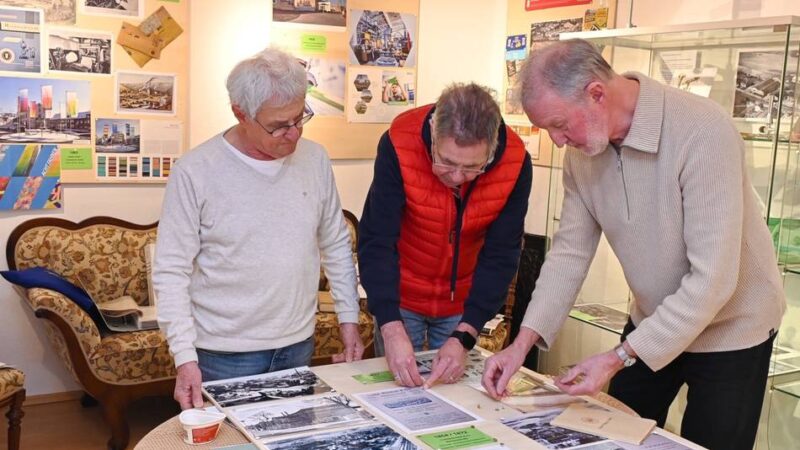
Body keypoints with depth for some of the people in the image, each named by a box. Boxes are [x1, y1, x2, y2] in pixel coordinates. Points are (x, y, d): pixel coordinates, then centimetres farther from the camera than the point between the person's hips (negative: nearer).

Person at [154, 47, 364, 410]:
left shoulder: (315, 159, 0)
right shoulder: (194, 172, -13)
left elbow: (336, 245, 9)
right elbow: (171, 272, -11)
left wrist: (349, 318, 7)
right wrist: (185, 357, -16)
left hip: (298, 344, 4)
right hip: (225, 353, -4)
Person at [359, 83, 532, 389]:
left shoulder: (515, 162, -22)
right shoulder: (399, 144, -27)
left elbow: (501, 256, -17)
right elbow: (376, 241, -25)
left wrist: (464, 337, -26)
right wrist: (392, 329, -35)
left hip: (464, 301, 2)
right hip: (400, 297, -1)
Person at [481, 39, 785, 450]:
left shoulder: (701, 131, -30)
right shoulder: (582, 149, -9)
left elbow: (713, 280, -31)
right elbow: (570, 252, -5)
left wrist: (620, 357, -30)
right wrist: (524, 340, -15)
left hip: (728, 327, -5)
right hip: (653, 322, 6)